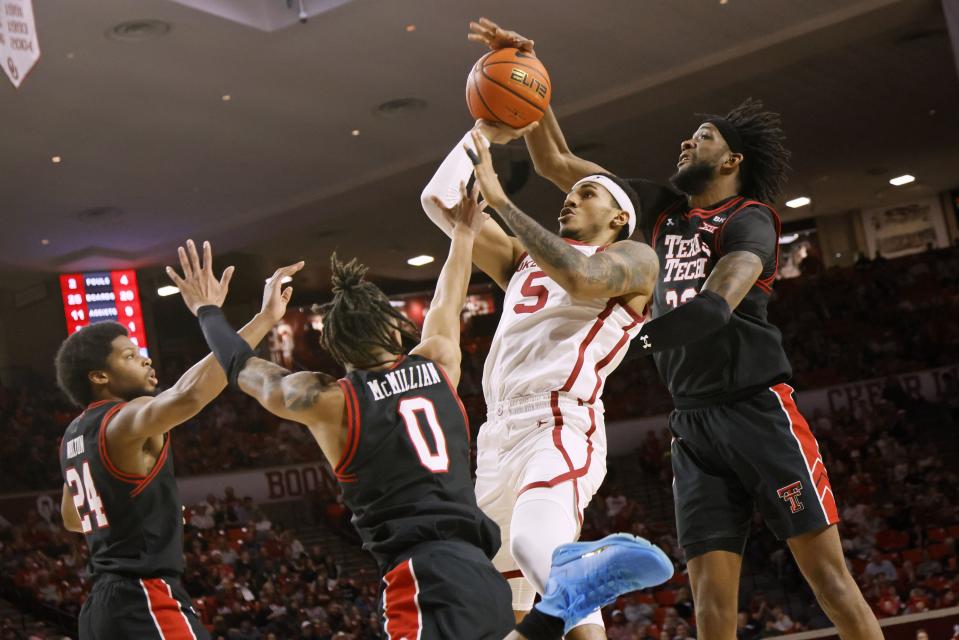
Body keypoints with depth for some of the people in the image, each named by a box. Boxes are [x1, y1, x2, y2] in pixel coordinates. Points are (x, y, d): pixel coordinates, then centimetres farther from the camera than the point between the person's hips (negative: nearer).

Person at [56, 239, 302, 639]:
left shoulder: (74, 436, 18)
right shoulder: (127, 419, -12)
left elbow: (73, 518, 33)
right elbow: (189, 395, -35)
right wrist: (264, 318, -35)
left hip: (103, 603, 10)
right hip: (144, 601, -10)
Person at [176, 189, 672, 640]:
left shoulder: (327, 401, 4)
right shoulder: (439, 362, 15)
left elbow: (243, 368, 22)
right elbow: (447, 306, 38)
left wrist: (208, 312, 42)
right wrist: (464, 234, 56)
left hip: (426, 580, -6)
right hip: (479, 572, 6)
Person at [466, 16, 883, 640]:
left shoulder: (748, 219, -2)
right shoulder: (663, 210, 17)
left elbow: (721, 296, -26)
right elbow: (558, 163, 19)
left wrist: (695, 314, -48)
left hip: (759, 407, -5)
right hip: (694, 423, 5)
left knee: (829, 571, -7)